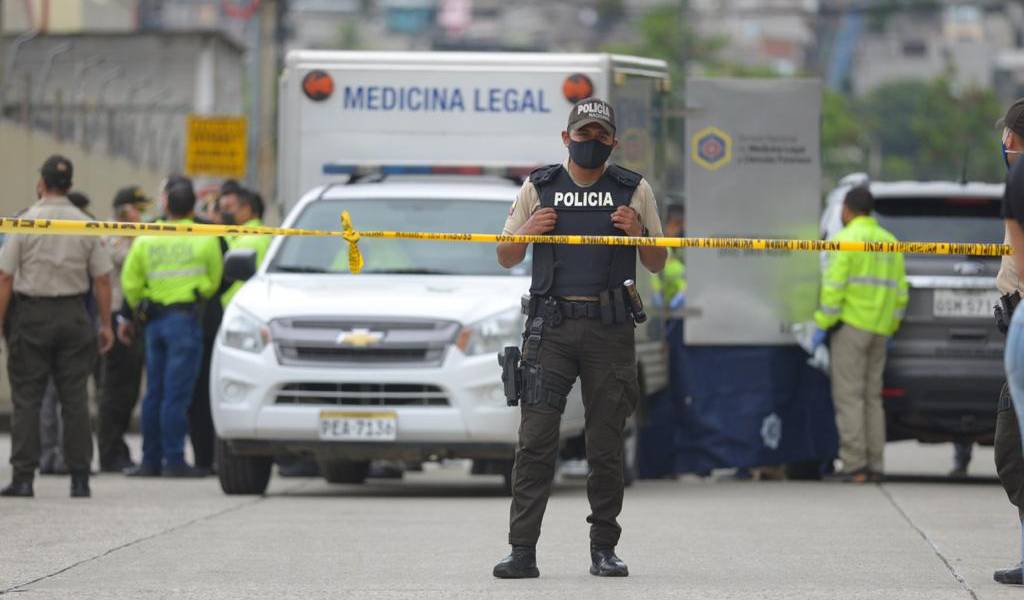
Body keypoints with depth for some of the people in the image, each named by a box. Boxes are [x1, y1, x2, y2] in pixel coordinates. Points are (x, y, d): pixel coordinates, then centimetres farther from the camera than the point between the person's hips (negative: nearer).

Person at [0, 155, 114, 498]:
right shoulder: (86, 226, 2)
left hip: (30, 313, -2)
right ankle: (79, 479, 2)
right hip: (73, 315, 2)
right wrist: (106, 324, 10)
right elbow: (102, 280, 3)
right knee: (75, 398, 5)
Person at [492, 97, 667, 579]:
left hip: (610, 328, 0)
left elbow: (656, 265, 12)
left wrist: (638, 232, -8)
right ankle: (522, 550, -10)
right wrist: (529, 231, -7)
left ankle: (604, 549, 9)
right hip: (551, 327, 0)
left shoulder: (634, 191, 10)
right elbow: (506, 258, 14)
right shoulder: (538, 188, 11)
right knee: (536, 439, -8)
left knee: (607, 446, 2)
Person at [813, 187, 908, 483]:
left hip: (851, 325, -7)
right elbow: (900, 293, 14)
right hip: (879, 329, 7)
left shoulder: (846, 239, -7)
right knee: (872, 397, 10)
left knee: (849, 395, -6)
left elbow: (833, 288, -15)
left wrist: (822, 325, -10)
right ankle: (874, 464, 7)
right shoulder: (890, 242, 14)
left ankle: (854, 464, -12)